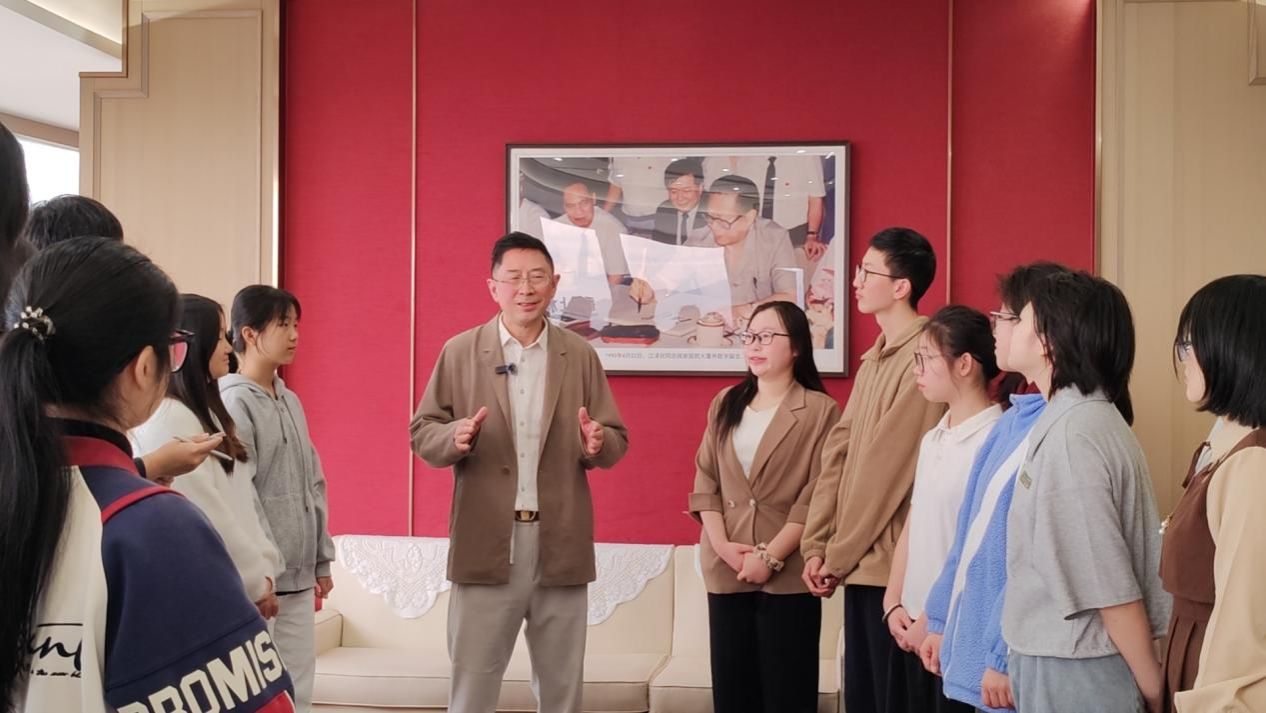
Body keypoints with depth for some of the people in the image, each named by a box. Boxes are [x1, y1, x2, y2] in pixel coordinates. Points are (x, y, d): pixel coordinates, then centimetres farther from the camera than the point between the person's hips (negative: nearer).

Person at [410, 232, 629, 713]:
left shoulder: (581, 356, 6)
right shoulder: (460, 352, 3)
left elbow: (617, 439, 7)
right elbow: (421, 434, 3)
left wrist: (599, 444, -16)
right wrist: (455, 437, -18)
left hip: (561, 545, 1)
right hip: (485, 544, -1)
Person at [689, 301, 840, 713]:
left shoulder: (820, 410, -2)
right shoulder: (725, 404, 13)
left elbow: (817, 496, -9)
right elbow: (705, 479, 8)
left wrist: (771, 555, -14)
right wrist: (720, 543, -6)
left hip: (787, 574, -4)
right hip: (726, 571, 4)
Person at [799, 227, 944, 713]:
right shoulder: (873, 360, 14)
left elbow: (886, 467, -17)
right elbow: (839, 452, 10)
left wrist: (838, 555, -10)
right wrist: (816, 545, 3)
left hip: (893, 564, -8)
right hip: (859, 562, 8)